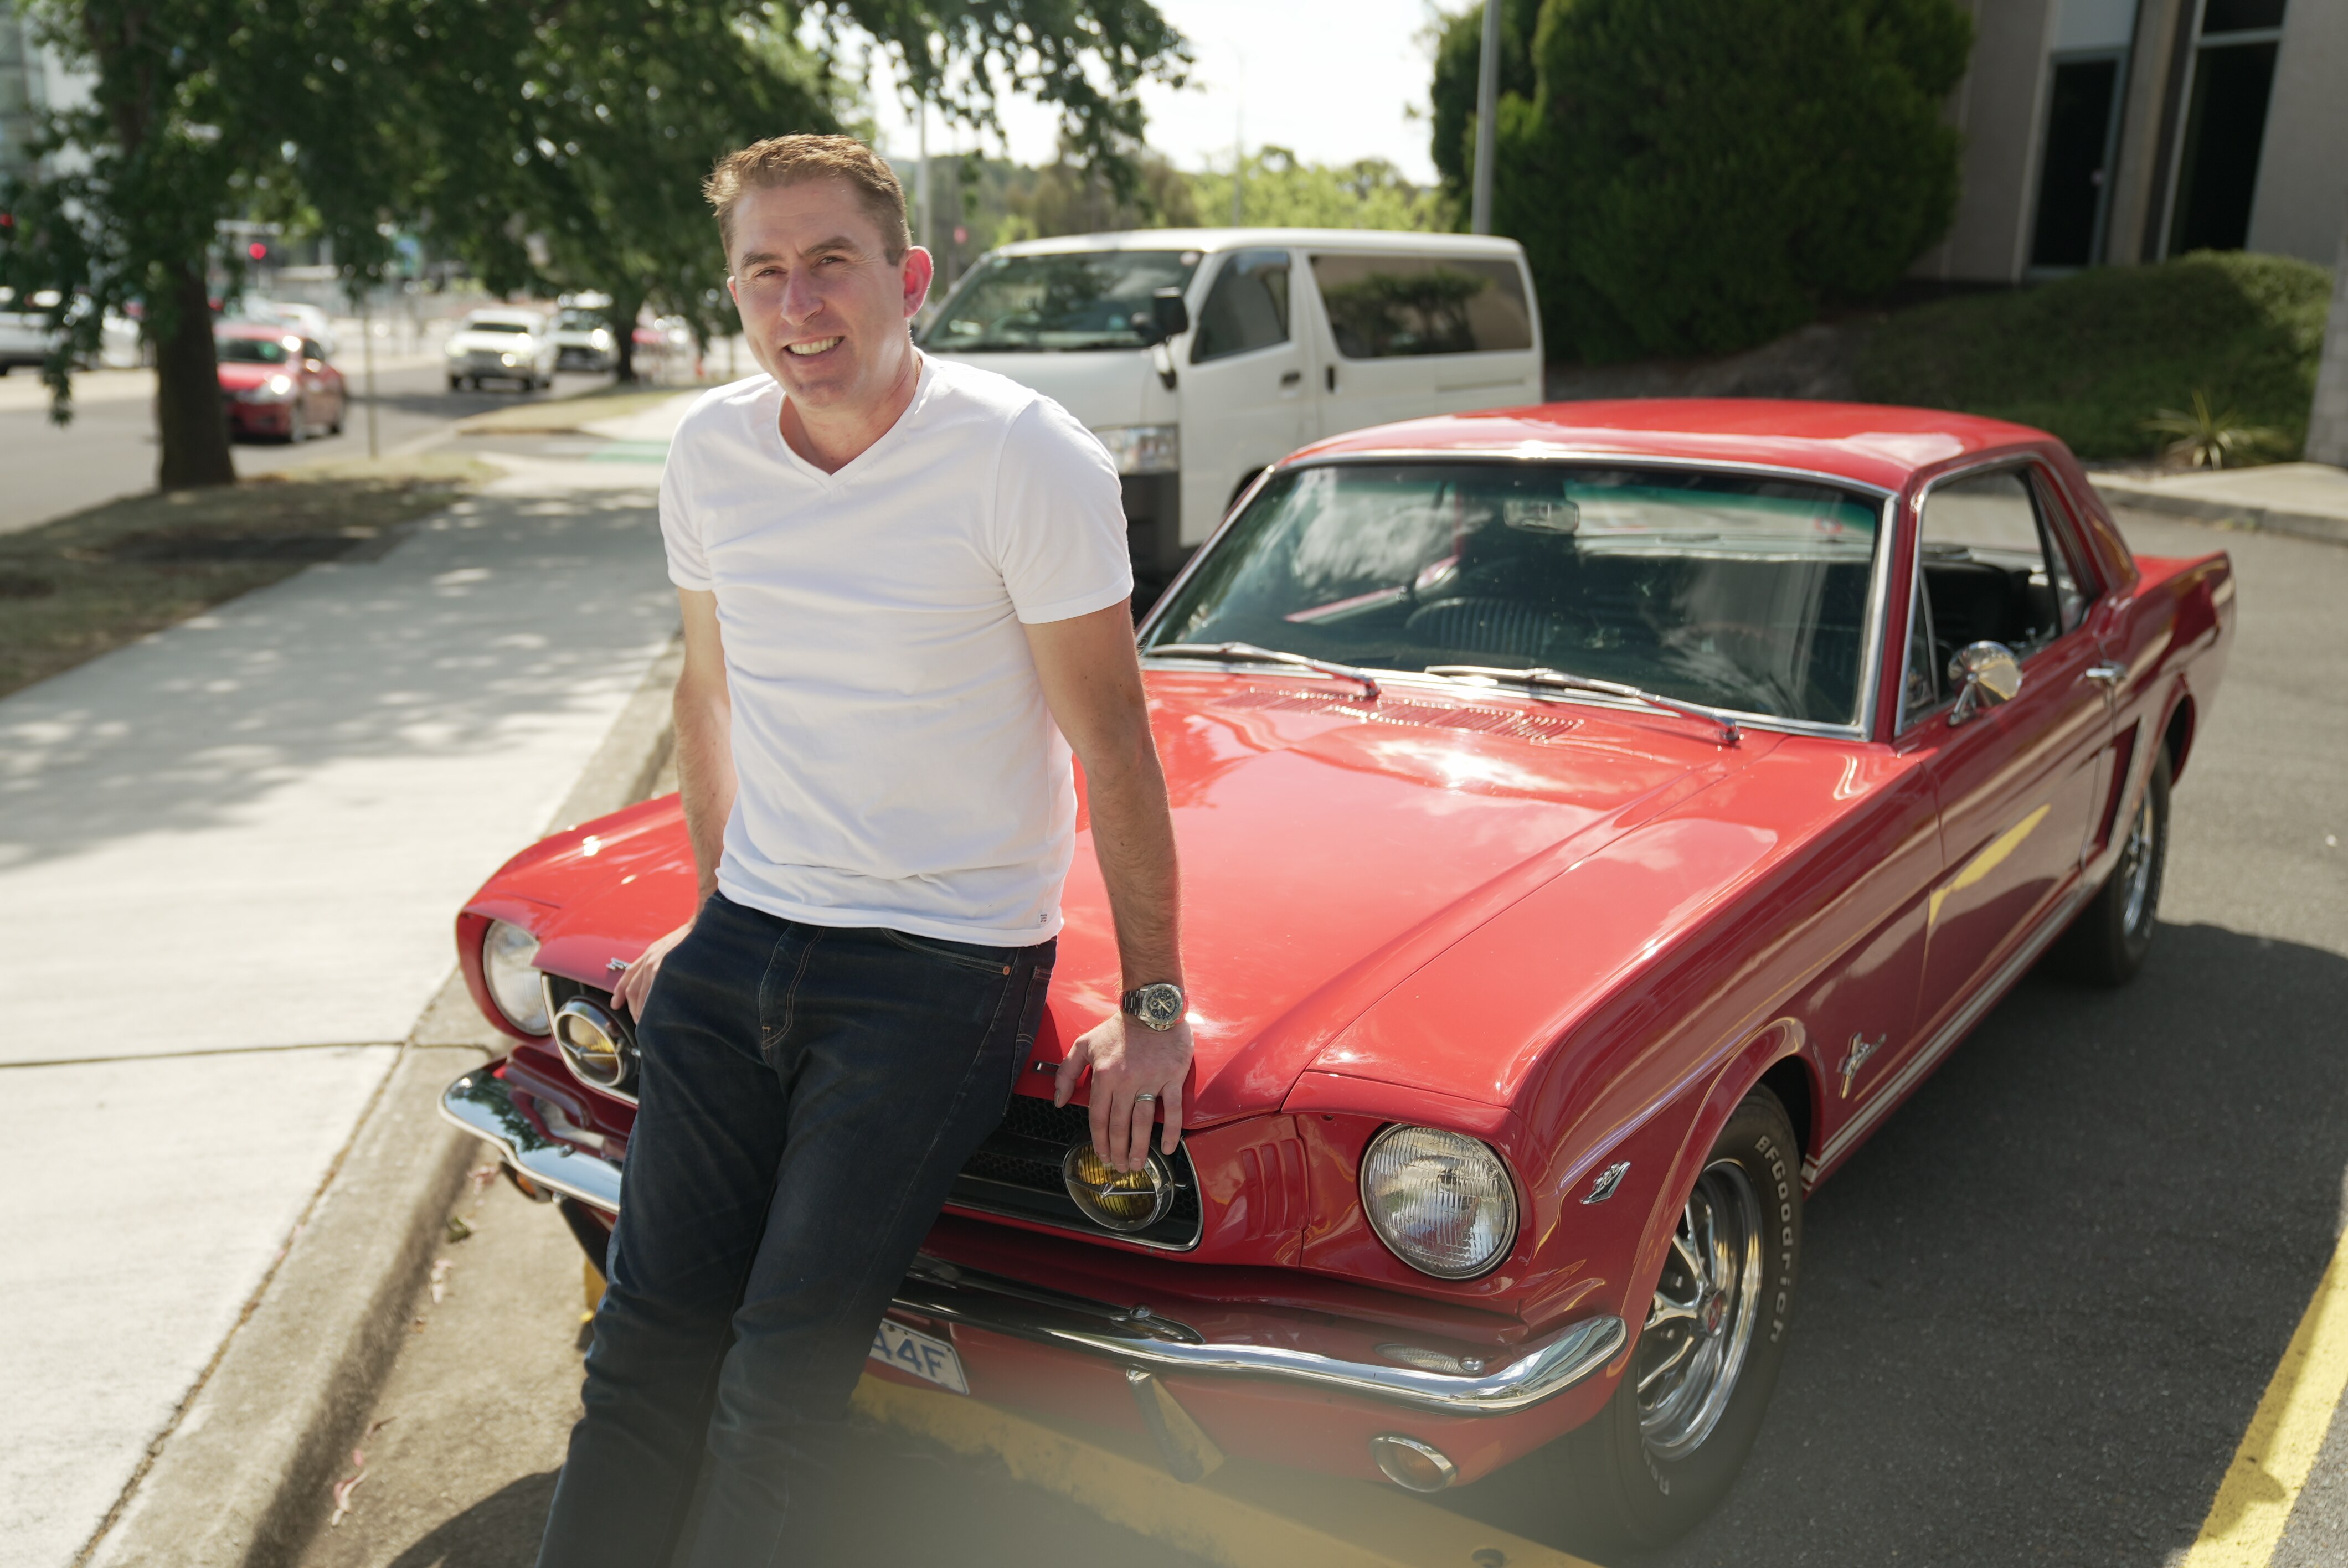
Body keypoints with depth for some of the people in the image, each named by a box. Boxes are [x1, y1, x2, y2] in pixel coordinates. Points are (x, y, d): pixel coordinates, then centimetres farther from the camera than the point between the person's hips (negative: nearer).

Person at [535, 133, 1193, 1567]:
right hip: (743, 947, 5)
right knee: (650, 1329, 7)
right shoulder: (711, 450, 2)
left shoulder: (1027, 457, -15)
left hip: (948, 959, -5)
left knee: (787, 1364, -7)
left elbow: (1114, 744, -11)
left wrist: (1155, 1010, -8)